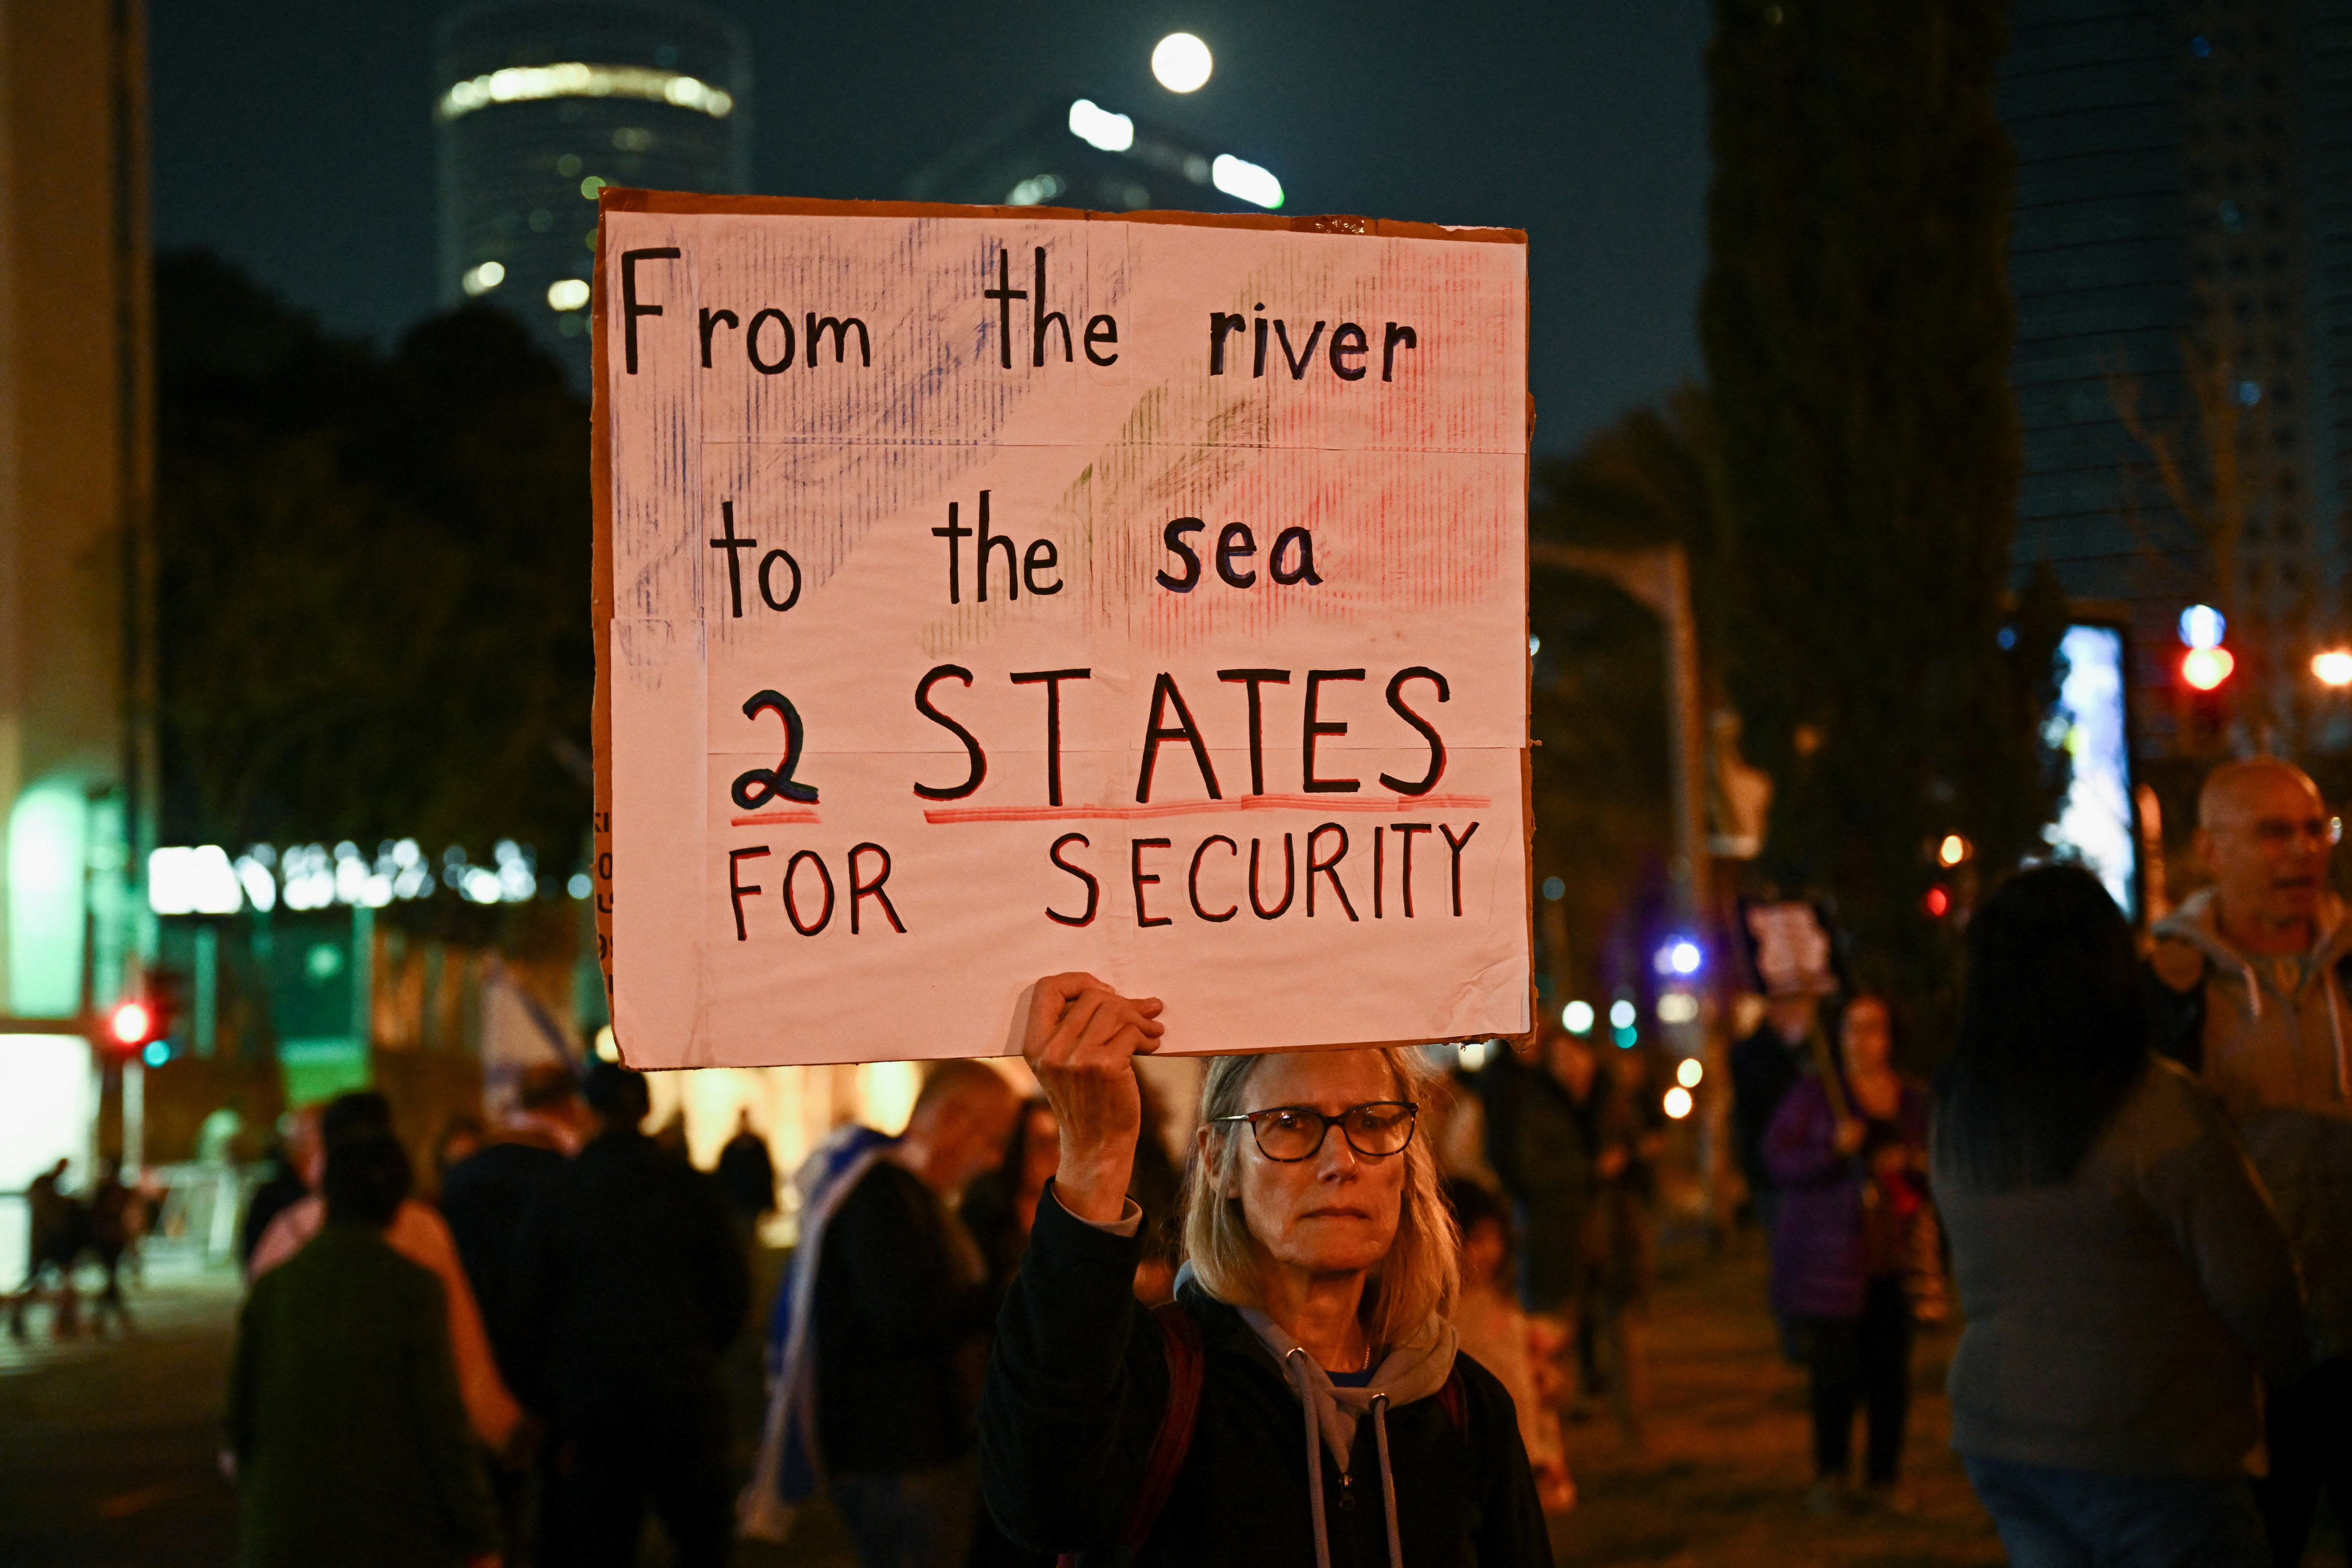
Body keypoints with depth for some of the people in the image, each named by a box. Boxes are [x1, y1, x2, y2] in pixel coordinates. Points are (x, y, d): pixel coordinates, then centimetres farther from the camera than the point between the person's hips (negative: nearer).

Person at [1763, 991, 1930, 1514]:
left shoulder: (1912, 1101, 13)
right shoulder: (1816, 1095, 1)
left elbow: (1934, 1174, 21)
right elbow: (1779, 1158, -4)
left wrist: (1913, 1166, -1)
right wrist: (1834, 1150, -17)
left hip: (1893, 1260, 3)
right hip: (1830, 1259, -3)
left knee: (1890, 1373, 0)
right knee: (1836, 1372, -6)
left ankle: (1884, 1477, 13)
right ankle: (1830, 1476, 9)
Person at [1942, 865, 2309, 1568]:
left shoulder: (1957, 1113, 2)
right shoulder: (2161, 1110, -18)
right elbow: (2251, 1282, -13)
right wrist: (2283, 1367, 7)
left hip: (1998, 1439, 7)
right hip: (2143, 1455, -6)